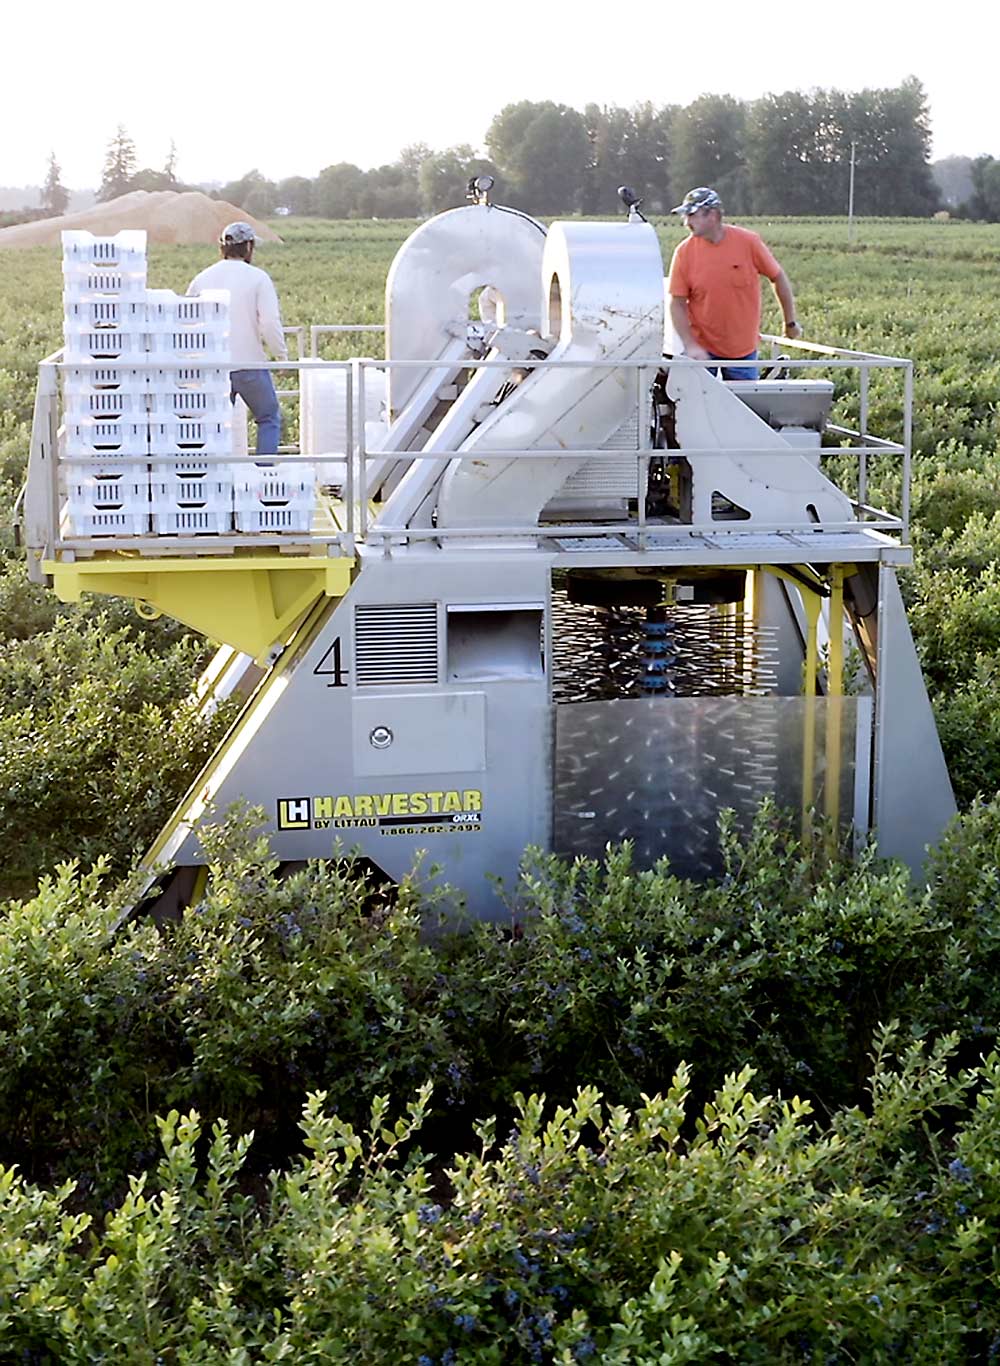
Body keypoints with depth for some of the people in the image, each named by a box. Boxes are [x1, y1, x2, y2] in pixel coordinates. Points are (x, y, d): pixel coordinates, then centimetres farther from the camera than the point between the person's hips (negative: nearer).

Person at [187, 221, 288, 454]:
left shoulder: (202, 279, 7)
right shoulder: (258, 278, -5)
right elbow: (270, 323, -12)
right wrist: (281, 355, 1)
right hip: (249, 364, -3)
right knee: (269, 418, 12)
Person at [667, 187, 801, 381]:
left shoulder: (748, 242, -9)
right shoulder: (684, 252, -7)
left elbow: (778, 278, 3)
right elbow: (677, 304, -5)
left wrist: (790, 323, 9)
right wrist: (690, 346, -15)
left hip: (744, 350, 0)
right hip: (702, 351, 0)